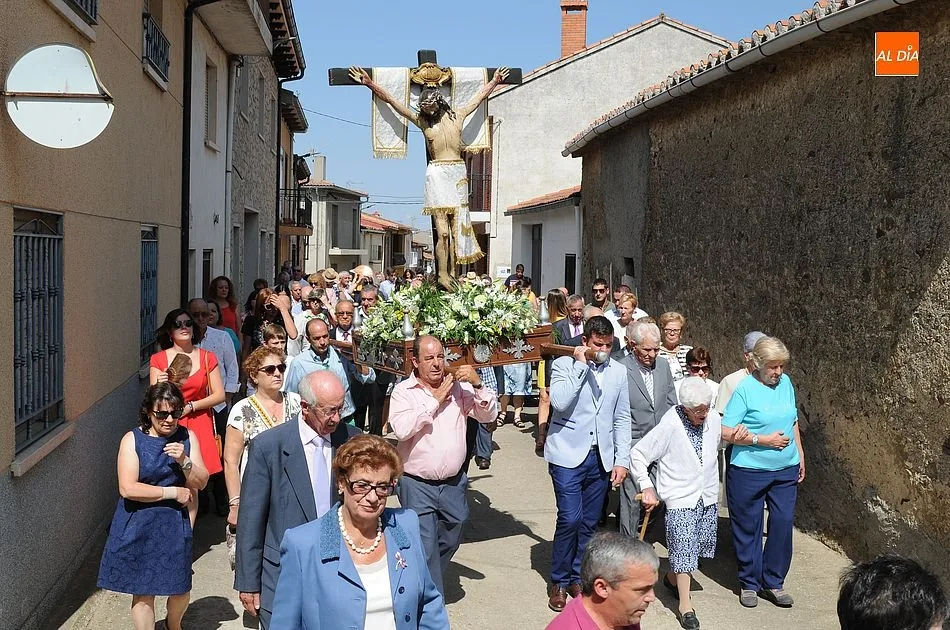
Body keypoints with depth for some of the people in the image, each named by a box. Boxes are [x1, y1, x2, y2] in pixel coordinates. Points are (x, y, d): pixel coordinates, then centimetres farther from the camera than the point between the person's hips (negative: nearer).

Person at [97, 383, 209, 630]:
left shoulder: (187, 437, 1)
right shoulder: (133, 440, -9)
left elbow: (201, 482, 1)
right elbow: (127, 488, -18)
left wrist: (184, 461, -18)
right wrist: (172, 492, -14)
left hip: (175, 524, 3)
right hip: (139, 527, -3)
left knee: (181, 588, 13)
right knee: (142, 592, 6)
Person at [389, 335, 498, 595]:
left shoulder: (458, 386, 1)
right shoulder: (403, 391, -7)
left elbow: (488, 415, 0)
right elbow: (401, 429, -23)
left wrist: (477, 384, -15)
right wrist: (434, 400, -18)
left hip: (453, 483, 4)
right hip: (417, 484, -4)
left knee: (451, 540, 20)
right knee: (426, 549, -1)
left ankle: (426, 581, 45)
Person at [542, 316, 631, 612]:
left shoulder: (618, 371, 7)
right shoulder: (564, 364, -4)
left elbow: (622, 418, 10)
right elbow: (559, 402, -22)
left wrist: (622, 459, 4)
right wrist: (580, 365, -18)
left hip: (601, 458, 4)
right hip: (568, 455, -4)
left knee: (590, 523, 9)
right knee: (570, 519, -9)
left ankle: (577, 578, 25)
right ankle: (559, 582, 10)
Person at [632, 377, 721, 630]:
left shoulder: (713, 418, -7)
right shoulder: (670, 425, -21)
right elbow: (637, 455, -13)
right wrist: (648, 488, -12)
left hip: (708, 496, 6)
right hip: (680, 499, -6)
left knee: (698, 546, 16)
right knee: (684, 549, -5)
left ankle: (672, 578, 42)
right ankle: (685, 605, 9)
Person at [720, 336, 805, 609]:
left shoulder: (785, 383, 5)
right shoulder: (744, 389, -13)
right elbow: (726, 432, -16)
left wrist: (800, 455, 16)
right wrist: (764, 440, -18)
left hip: (786, 470, 5)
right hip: (749, 471, -5)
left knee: (783, 524, 5)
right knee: (748, 527, 7)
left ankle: (773, 583, 21)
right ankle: (749, 583, 24)